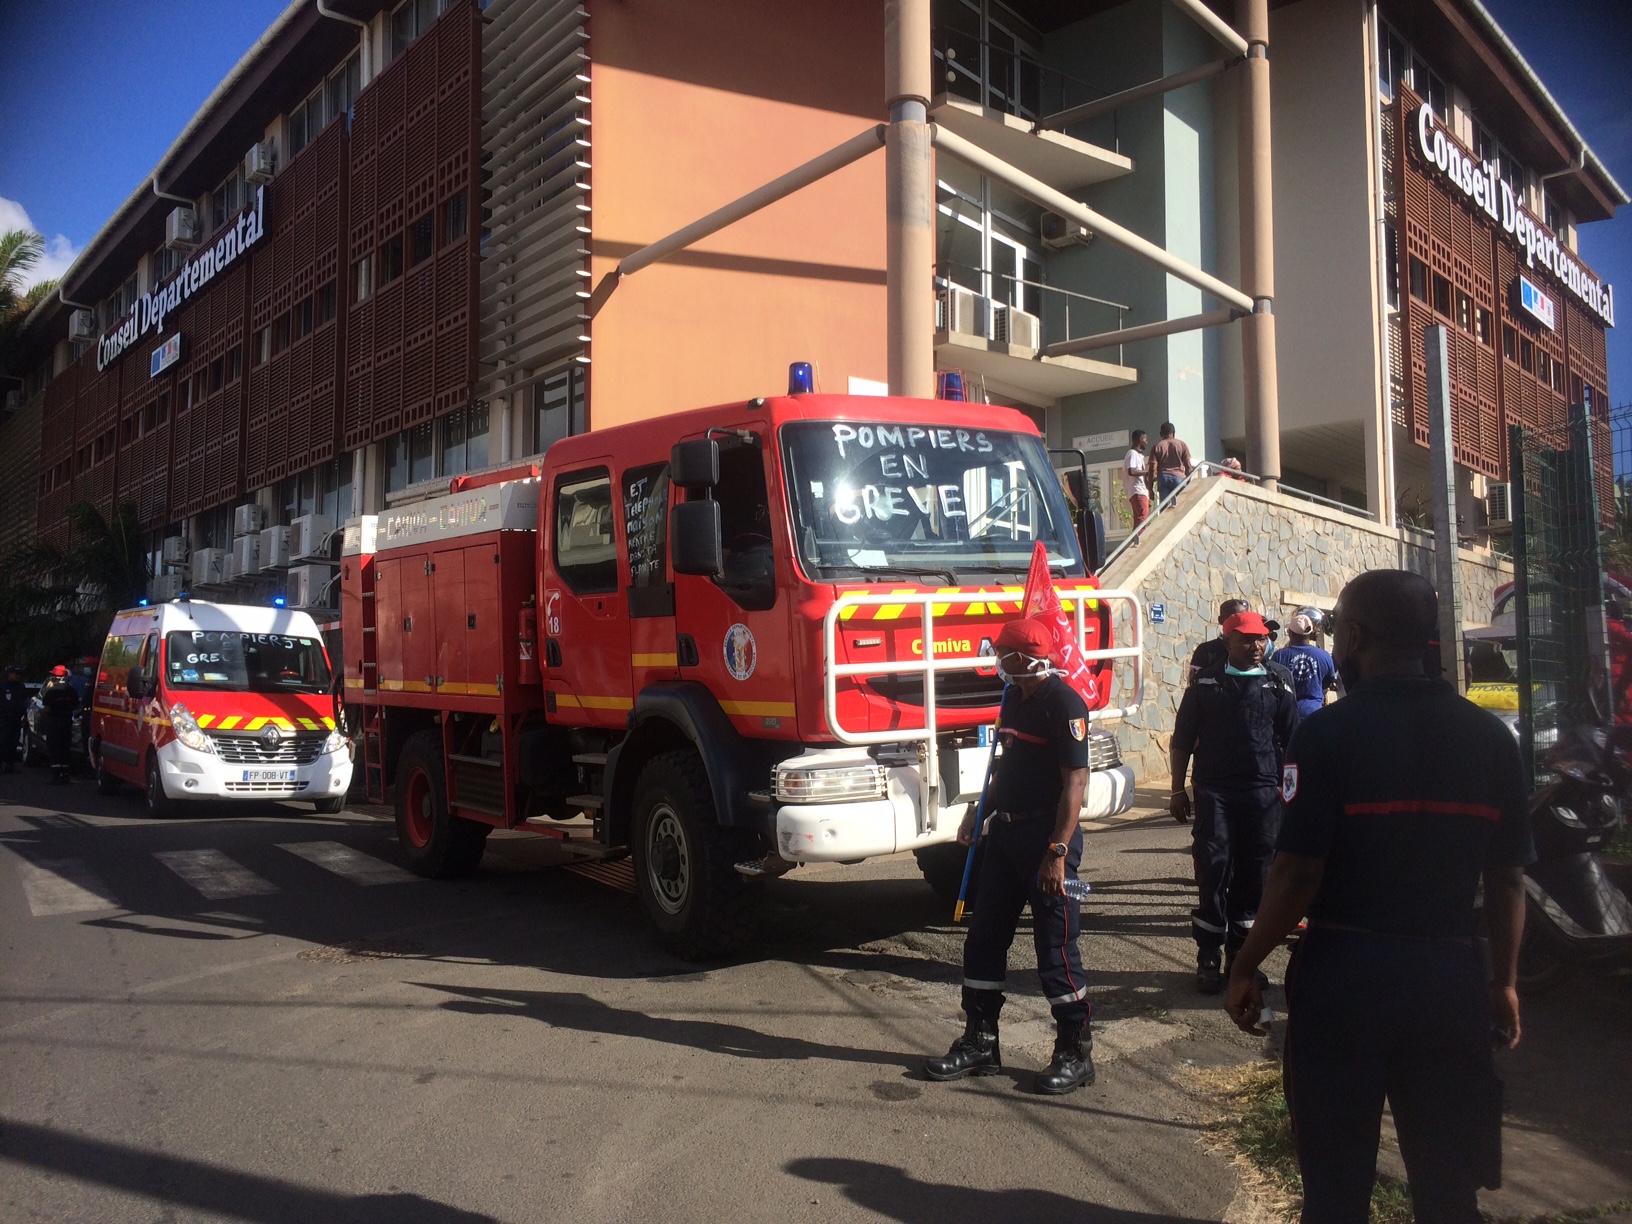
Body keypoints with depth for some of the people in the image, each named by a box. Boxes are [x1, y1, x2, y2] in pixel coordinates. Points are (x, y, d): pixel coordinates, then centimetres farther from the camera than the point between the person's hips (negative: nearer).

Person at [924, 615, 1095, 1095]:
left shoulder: (1064, 703, -16)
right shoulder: (1014, 697, 11)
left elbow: (1075, 781, -21)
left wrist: (1058, 851, -25)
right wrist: (979, 813, 20)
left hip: (1046, 837, -9)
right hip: (1005, 832, 9)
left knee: (1056, 946, 0)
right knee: (984, 938, 11)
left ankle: (1076, 1052, 16)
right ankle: (980, 1043, 23)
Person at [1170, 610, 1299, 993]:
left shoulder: (1278, 685, 9)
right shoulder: (1206, 682, 6)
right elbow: (1182, 739, 9)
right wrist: (1178, 790, 6)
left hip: (1264, 792, 1)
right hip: (1213, 790, -1)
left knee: (1254, 875, 5)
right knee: (1213, 868, -6)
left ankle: (1241, 953, 20)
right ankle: (1208, 956, 4)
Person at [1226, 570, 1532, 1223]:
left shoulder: (1329, 732, -13)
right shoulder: (1489, 735, 0)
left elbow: (1298, 875, -16)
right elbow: (1508, 879, 4)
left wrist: (1245, 968, -4)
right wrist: (1503, 982, 16)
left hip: (1344, 970, -4)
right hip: (1449, 974, 4)